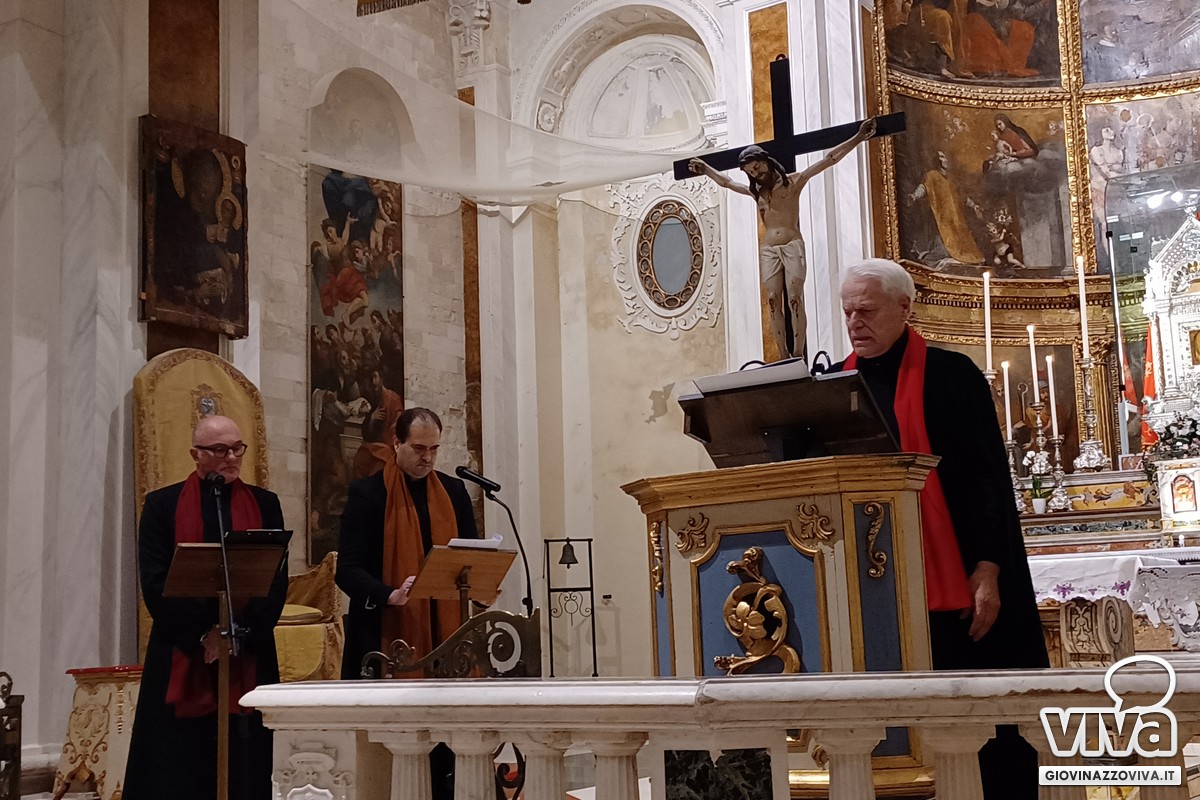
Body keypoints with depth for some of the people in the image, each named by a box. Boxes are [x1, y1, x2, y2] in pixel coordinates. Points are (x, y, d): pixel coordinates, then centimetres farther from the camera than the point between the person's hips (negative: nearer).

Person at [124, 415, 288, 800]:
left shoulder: (264, 504, 9)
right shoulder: (162, 505, 5)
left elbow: (277, 579, 1)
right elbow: (155, 584, -3)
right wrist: (204, 634, -12)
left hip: (249, 660, 1)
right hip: (180, 658, -1)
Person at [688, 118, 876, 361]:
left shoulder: (793, 182, 3)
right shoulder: (756, 192, 15)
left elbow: (829, 159, -1)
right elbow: (725, 182, 31)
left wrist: (858, 138, -5)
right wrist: (705, 168, 40)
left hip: (792, 247, -4)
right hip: (768, 251, 4)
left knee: (795, 301, -11)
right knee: (774, 303, -6)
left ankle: (798, 356, -13)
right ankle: (784, 357, -6)